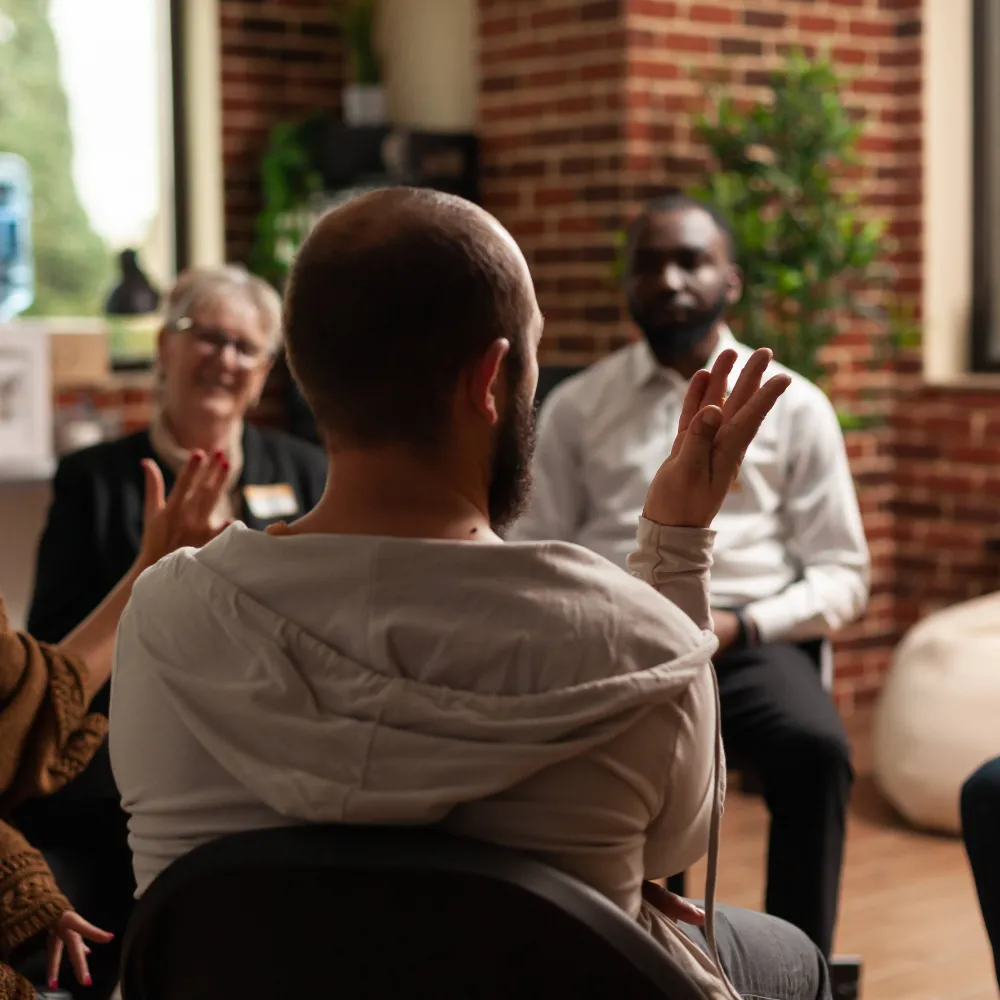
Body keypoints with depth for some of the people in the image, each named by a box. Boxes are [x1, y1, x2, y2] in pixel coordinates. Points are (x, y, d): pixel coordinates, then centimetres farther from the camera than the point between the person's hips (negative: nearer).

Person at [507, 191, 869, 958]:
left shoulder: (794, 406, 11)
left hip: (750, 640, 0)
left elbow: (842, 574, 8)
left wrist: (743, 625, -10)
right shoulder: (576, 405, 15)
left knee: (816, 746, -34)